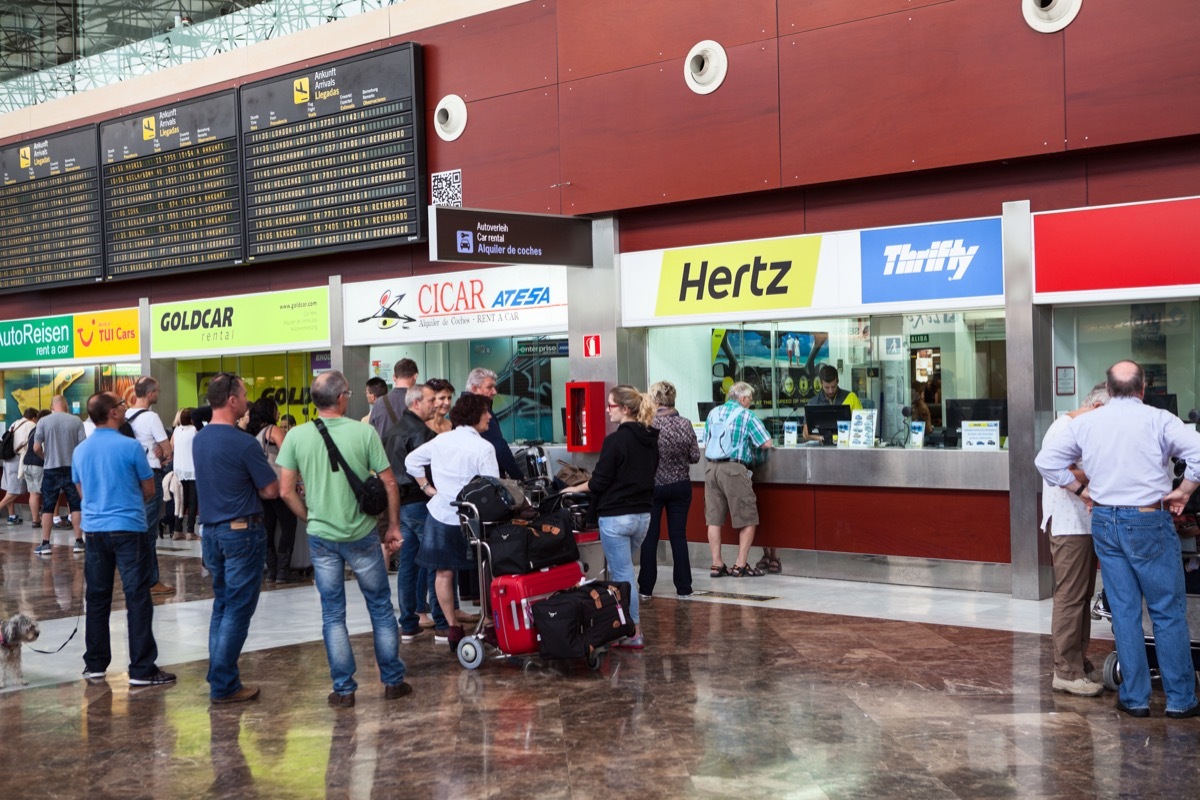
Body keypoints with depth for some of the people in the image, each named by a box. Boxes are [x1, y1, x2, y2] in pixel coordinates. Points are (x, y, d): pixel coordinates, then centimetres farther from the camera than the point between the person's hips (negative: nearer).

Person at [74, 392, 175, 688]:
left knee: (97, 598, 13)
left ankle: (95, 665, 19)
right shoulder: (130, 447, -11)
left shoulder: (80, 451, 5)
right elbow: (149, 490, -1)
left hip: (94, 529, 6)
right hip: (128, 529, -6)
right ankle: (142, 669, -3)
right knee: (137, 599, -3)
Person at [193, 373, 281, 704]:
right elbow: (271, 491, -12)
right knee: (238, 611, -2)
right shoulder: (244, 444, -18)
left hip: (211, 530, 8)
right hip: (242, 530, -8)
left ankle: (221, 677, 19)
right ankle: (223, 686, 0)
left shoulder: (199, 440, 7)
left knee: (222, 606, 16)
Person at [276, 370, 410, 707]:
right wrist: (393, 526, 5)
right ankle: (393, 681, 20)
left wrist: (310, 518, 11)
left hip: (322, 537, 1)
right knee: (381, 608, 13)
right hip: (362, 535, -1)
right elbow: (389, 484, -7)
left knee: (332, 615, 10)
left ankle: (343, 689, 14)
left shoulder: (296, 436, -5)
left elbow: (286, 491, -4)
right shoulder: (364, 432, -10)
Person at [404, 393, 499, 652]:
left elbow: (411, 461, 11)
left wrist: (427, 487, 13)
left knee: (444, 572, 9)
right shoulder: (484, 448, -14)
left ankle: (453, 628, 13)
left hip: (441, 514, 4)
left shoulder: (440, 440, 3)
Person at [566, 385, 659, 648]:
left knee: (622, 574, 1)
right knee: (621, 570, 20)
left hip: (616, 517, -8)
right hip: (643, 515, 8)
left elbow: (599, 482, -13)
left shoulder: (615, 440, -16)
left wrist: (575, 489, 3)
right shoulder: (650, 440, 7)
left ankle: (634, 634, 5)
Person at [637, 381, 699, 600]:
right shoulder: (685, 424, -6)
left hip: (652, 486, -2)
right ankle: (683, 587, 13)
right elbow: (695, 457, -1)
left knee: (649, 537, 7)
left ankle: (646, 588, 11)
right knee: (678, 536, 9)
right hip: (680, 487, 3)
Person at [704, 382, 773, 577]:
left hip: (711, 467, 6)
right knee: (748, 519, 4)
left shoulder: (713, 413, 12)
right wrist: (750, 440, 15)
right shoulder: (746, 416, -3)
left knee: (714, 519, 8)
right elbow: (766, 443, -4)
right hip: (733, 469, -6)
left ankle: (716, 565, 10)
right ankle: (740, 565, 3)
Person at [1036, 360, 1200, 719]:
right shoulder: (1158, 420, -8)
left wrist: (1080, 489, 10)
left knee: (1124, 612, 10)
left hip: (1105, 521, 4)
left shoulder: (1085, 423, 4)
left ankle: (1134, 698, 15)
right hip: (1149, 523, -4)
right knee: (1168, 612, 6)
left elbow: (1046, 459, 7)